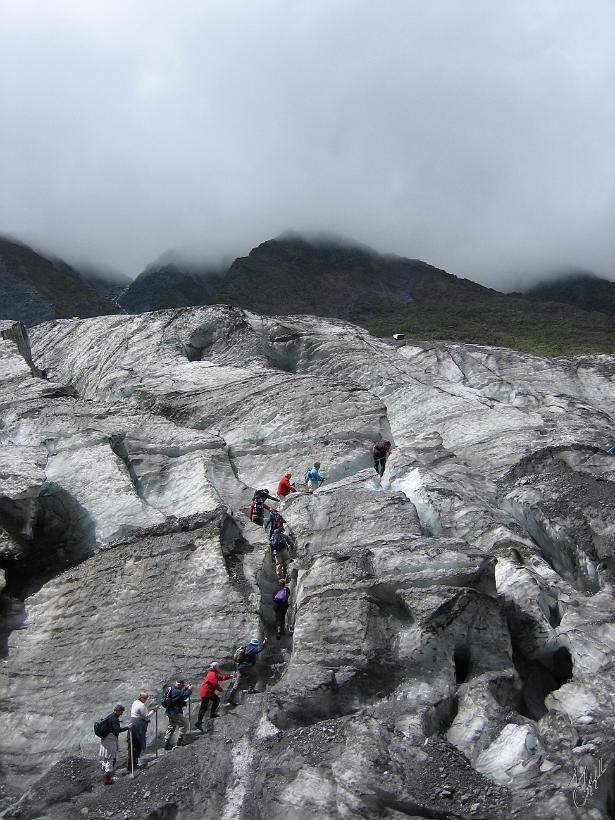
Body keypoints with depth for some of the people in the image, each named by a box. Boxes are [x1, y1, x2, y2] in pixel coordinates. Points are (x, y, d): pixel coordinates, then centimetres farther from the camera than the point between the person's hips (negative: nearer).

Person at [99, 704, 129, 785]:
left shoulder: (109, 717, 10)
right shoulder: (114, 718, -19)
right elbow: (117, 729, -28)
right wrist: (127, 727, -24)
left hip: (104, 740, 10)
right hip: (111, 741, -10)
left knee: (105, 759, 18)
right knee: (111, 759, -3)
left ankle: (104, 776, 29)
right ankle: (107, 778, -1)